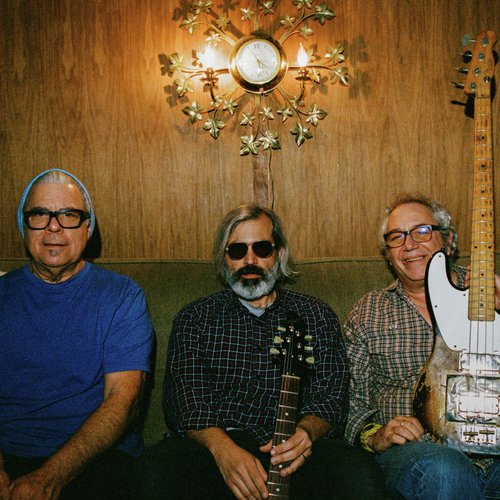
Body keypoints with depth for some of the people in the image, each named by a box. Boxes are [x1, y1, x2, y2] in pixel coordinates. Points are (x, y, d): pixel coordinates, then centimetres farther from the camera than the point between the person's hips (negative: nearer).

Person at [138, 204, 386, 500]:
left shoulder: (316, 316, 15)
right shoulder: (195, 318, 13)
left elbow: (330, 397, 6)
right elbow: (184, 397, -1)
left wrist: (306, 431, -19)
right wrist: (223, 447, -22)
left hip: (291, 453, 1)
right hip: (211, 448, 0)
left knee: (362, 473, -30)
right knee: (158, 472, -34)